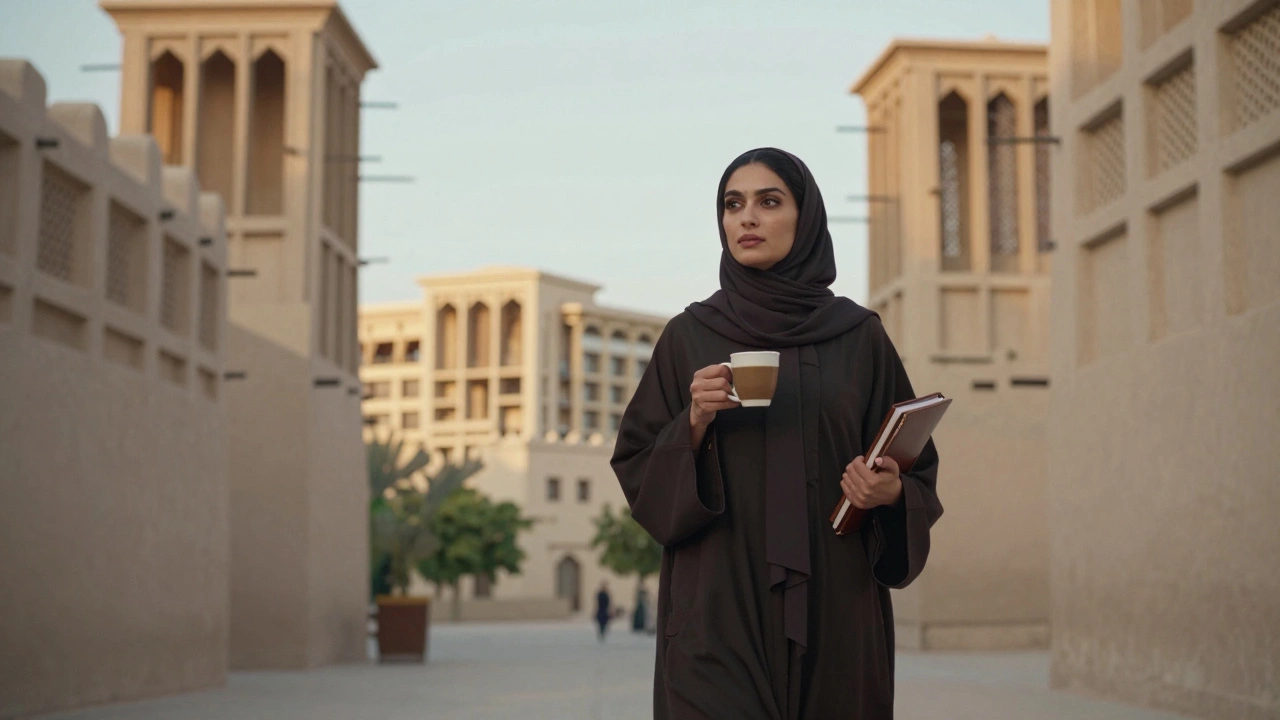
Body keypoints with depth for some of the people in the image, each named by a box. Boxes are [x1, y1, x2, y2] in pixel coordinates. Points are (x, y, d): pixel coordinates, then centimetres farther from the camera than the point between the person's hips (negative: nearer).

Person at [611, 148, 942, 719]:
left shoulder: (860, 336, 7)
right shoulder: (689, 336, 7)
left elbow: (916, 466, 9)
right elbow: (638, 470, 6)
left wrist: (891, 492, -13)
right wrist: (694, 424, -12)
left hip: (834, 613, 1)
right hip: (719, 614, -1)